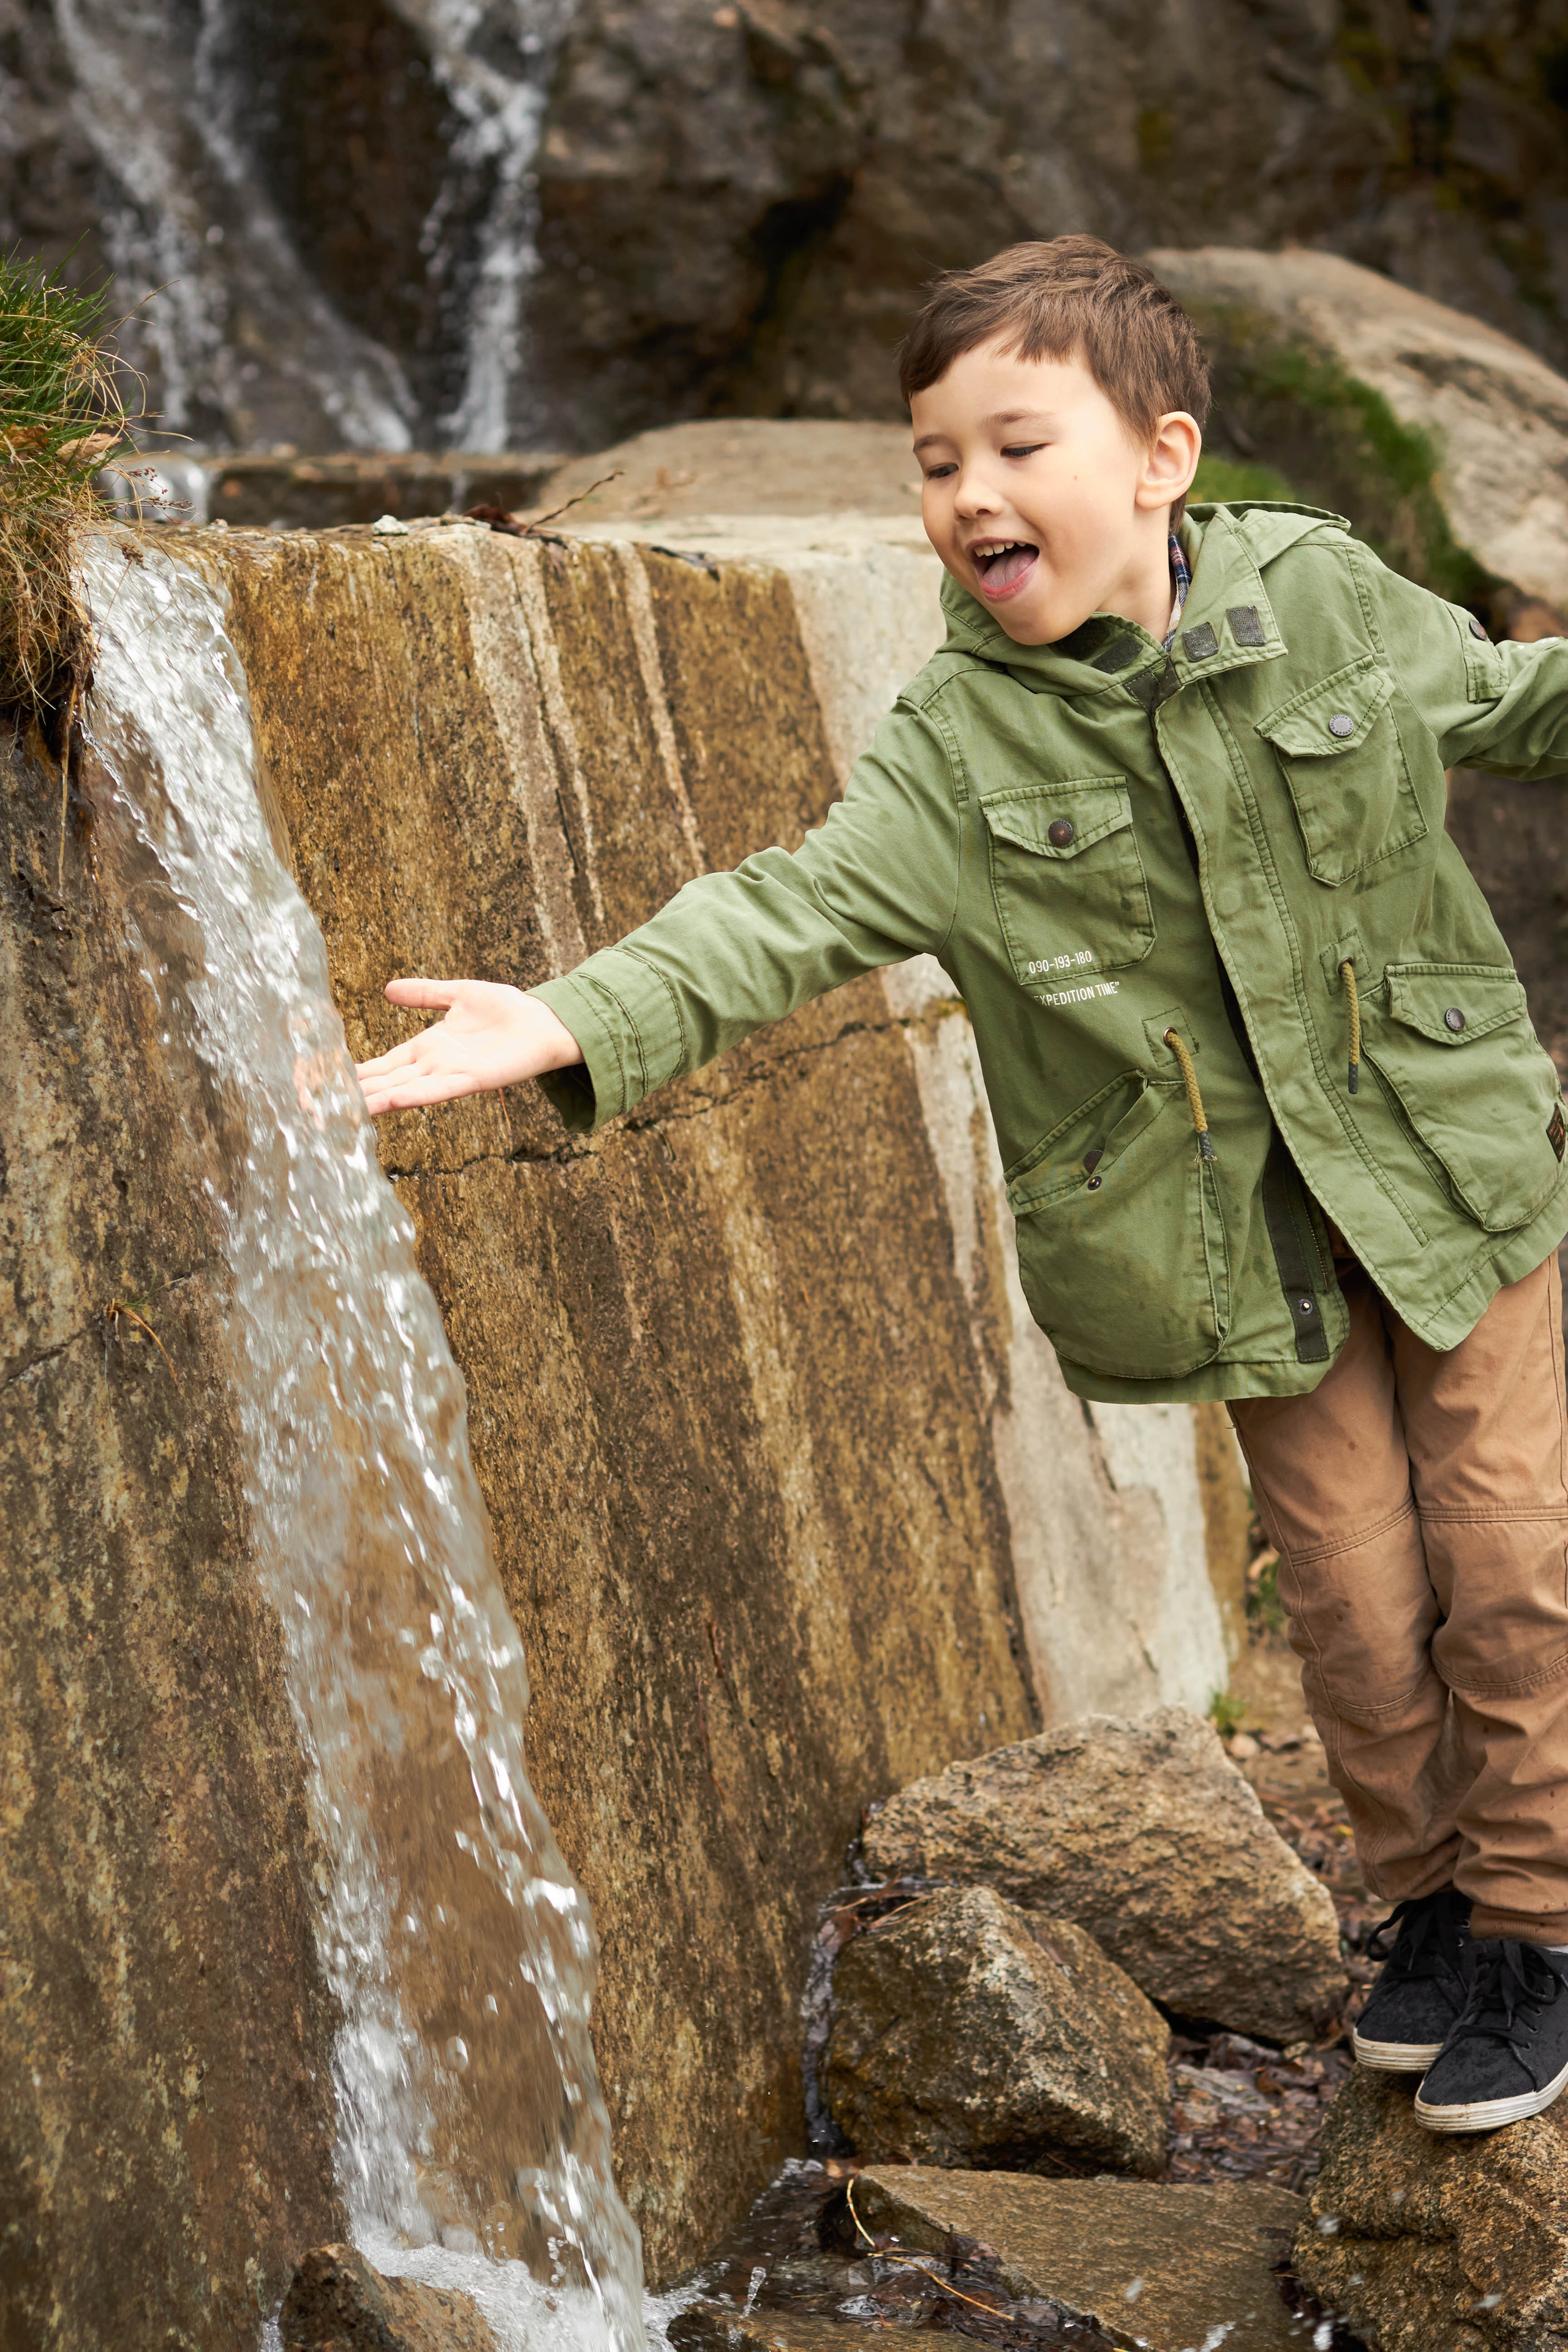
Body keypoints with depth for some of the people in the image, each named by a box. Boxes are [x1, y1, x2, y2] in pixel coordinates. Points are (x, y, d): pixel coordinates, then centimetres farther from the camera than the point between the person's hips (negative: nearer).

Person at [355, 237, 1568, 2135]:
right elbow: (789, 910, -23)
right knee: (1354, 1590, 6)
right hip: (1234, 1233, 0)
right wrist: (575, 1021, -37)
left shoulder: (1327, 599, -8)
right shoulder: (956, 751, -12)